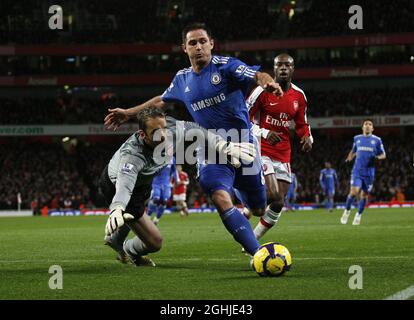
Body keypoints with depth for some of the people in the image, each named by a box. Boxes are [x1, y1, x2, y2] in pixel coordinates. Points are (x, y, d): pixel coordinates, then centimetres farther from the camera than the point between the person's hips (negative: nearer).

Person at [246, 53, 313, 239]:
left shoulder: (299, 96, 7)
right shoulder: (263, 91, -10)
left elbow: (302, 124, 19)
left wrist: (307, 137, -3)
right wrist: (264, 133, -23)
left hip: (282, 155, 6)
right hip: (261, 152, -6)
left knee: (278, 204, 2)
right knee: (273, 195, -23)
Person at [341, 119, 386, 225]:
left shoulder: (377, 140, 4)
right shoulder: (357, 138, 10)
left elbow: (383, 155, 8)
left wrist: (377, 157, -15)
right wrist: (349, 158, 5)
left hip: (369, 172, 0)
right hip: (357, 171, 0)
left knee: (364, 195, 5)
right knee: (354, 192, -15)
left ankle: (358, 215, 22)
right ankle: (347, 211, 7)